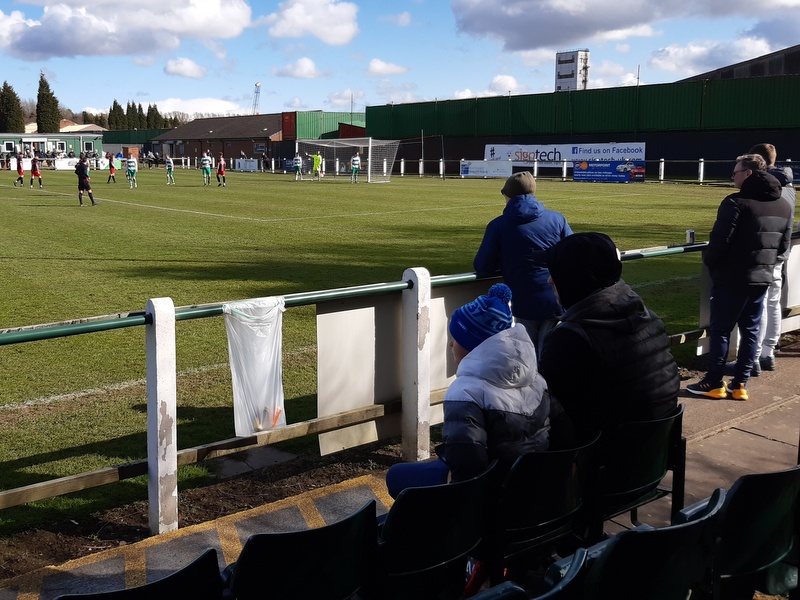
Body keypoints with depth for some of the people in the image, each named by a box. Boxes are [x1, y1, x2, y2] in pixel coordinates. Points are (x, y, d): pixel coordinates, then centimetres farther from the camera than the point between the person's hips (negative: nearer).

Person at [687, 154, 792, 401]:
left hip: (731, 278, -7)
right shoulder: (783, 206, 9)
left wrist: (709, 262, 0)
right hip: (762, 278, 7)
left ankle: (714, 383, 8)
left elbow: (719, 241, -18)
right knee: (750, 330, 12)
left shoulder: (737, 202, -16)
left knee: (720, 330, 3)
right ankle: (740, 384, 16)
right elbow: (784, 245, 13)